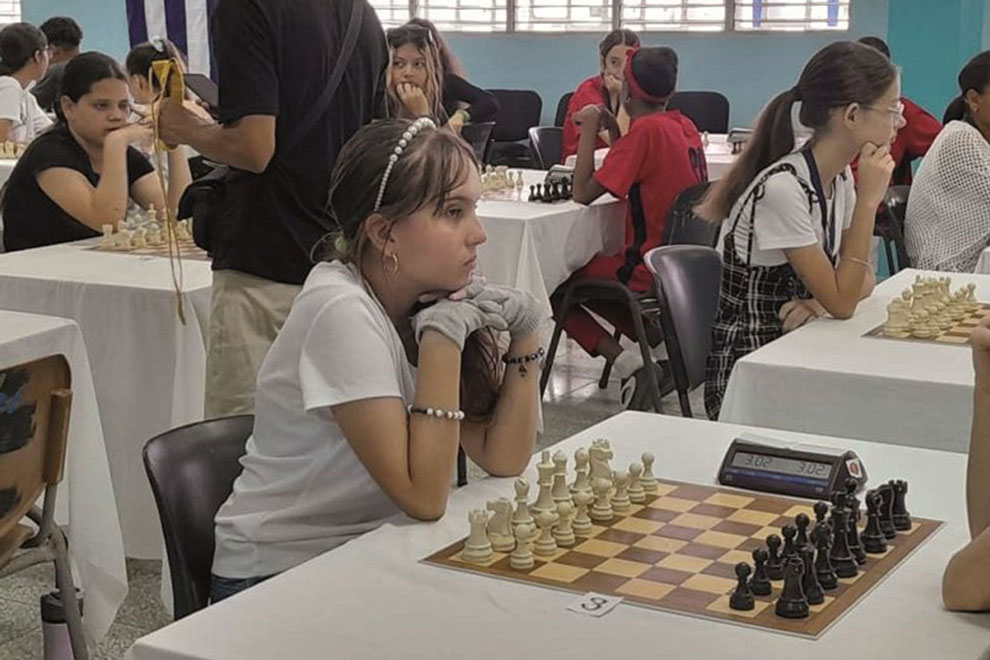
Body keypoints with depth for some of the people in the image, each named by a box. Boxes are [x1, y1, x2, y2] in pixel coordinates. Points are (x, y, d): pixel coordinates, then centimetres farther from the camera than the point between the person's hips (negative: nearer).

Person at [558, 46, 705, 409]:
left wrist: (590, 126, -11)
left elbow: (583, 194, -18)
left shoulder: (647, 129, -19)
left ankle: (627, 362, -7)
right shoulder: (684, 126, 7)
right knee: (585, 275, 28)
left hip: (650, 268, -9)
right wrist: (612, 129, 9)